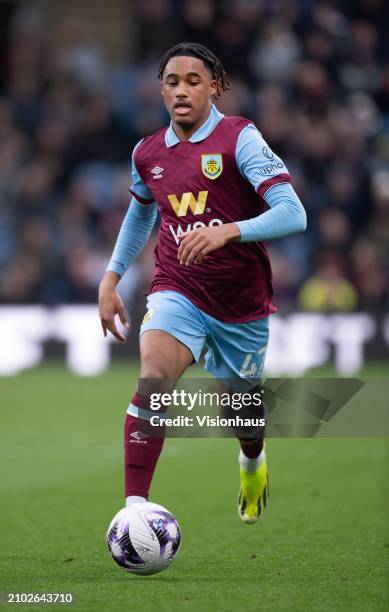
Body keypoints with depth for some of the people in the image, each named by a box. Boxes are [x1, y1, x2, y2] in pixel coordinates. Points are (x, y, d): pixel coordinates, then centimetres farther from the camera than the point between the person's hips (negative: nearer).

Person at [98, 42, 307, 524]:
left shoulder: (240, 138, -13)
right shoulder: (147, 153, 4)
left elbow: (293, 214, -22)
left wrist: (229, 231, -35)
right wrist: (111, 276, 18)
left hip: (242, 305, -2)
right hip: (178, 292, 2)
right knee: (153, 376, -26)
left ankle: (253, 461, 54)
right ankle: (133, 509, -31)